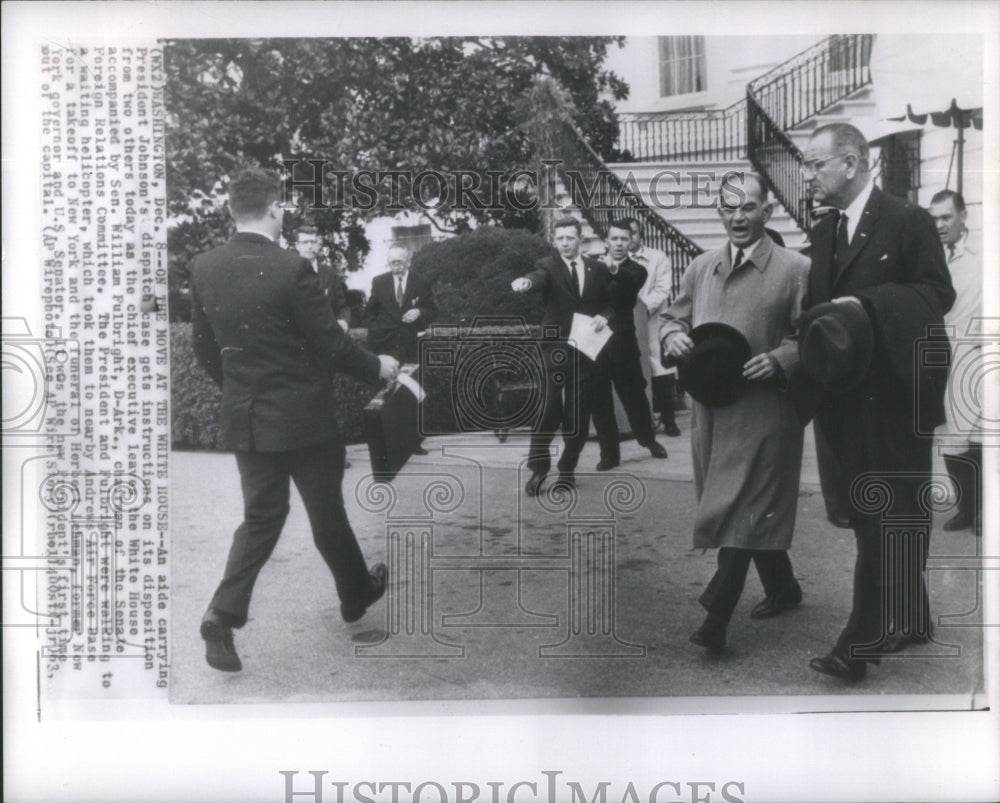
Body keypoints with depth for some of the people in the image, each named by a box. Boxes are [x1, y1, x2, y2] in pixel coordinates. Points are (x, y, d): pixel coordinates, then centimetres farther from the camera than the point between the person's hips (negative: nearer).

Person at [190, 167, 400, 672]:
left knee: (260, 517, 15)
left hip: (244, 417, 5)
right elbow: (330, 343, -15)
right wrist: (376, 367, 2)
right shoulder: (291, 270, -20)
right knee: (327, 512, 14)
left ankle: (223, 615, 3)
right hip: (302, 417, -4)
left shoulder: (204, 269, -2)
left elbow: (203, 346, 8)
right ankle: (356, 593, 36)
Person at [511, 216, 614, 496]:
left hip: (587, 347, 3)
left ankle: (568, 468, 19)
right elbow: (539, 278, -21)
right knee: (551, 405, -14)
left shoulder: (597, 269, 11)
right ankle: (538, 467, -2)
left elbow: (612, 302, 18)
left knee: (579, 411, 5)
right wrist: (525, 282, -45)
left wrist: (605, 315, -4)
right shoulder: (548, 266, 1)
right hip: (556, 347, -3)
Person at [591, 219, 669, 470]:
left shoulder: (635, 270, -1)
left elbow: (632, 283, -26)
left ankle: (648, 439, 34)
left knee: (634, 395, 10)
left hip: (622, 344, -1)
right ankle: (609, 452, 18)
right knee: (600, 401, 6)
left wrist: (616, 270, -44)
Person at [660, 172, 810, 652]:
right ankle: (783, 589, 37)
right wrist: (673, 335, -3)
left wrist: (778, 360, -21)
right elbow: (672, 316, 19)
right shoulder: (701, 268, 11)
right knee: (755, 508, 17)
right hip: (709, 405, 6)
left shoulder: (795, 269, -5)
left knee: (739, 510, -7)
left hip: (762, 408, -5)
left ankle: (717, 619, -2)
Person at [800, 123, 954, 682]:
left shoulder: (909, 221, -6)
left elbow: (939, 293, -12)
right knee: (868, 513, 13)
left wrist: (868, 302, -21)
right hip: (848, 396, 7)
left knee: (890, 517, -3)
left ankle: (866, 640, -1)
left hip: (897, 392, -7)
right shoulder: (825, 232, 14)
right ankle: (910, 621, 28)